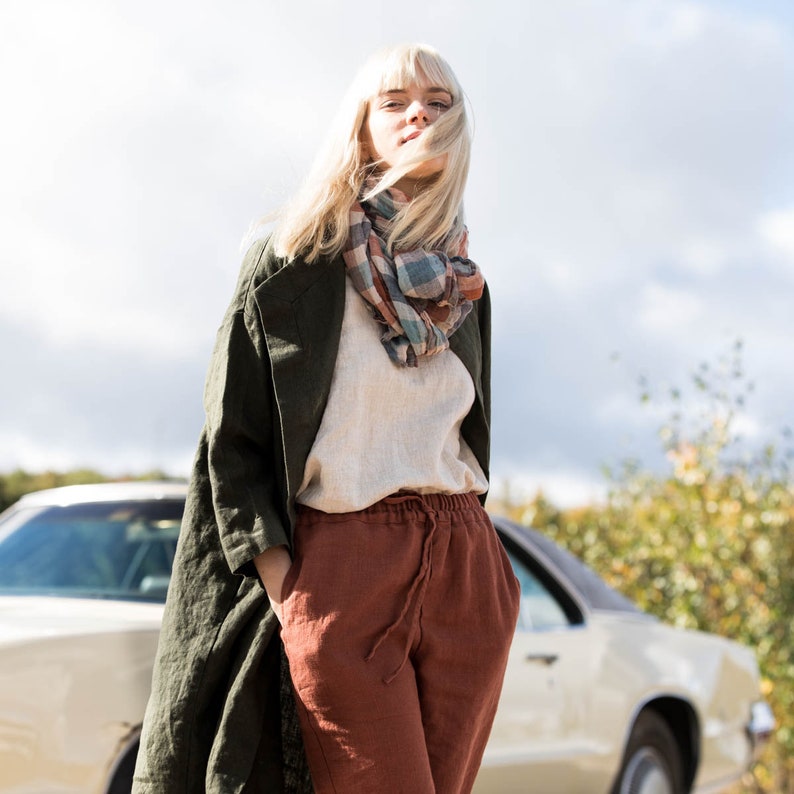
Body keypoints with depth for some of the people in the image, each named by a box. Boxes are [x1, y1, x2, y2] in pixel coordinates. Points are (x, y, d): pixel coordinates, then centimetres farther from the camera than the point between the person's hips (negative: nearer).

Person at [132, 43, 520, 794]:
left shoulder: (461, 285, 16)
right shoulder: (295, 260, 1)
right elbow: (230, 436, -2)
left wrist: (485, 566, 14)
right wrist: (283, 584, -11)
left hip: (463, 570, 5)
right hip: (342, 567, -5)